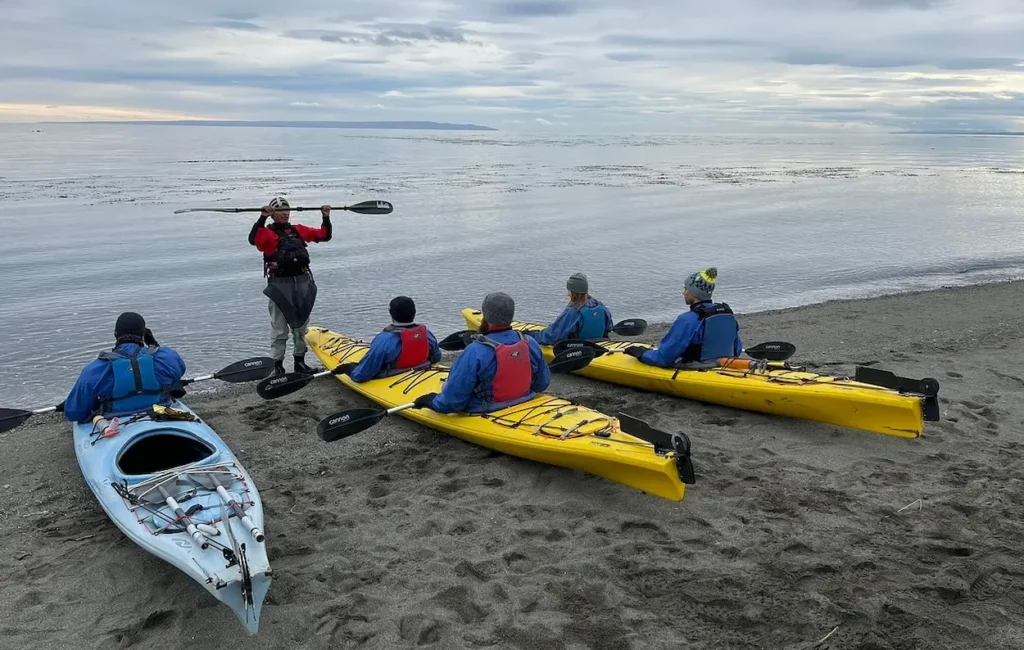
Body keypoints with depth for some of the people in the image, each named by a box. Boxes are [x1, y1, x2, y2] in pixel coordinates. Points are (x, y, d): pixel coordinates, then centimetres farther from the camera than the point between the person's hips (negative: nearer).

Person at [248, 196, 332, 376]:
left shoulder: (298, 230, 13)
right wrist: (262, 218, -27)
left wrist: (326, 217, 2)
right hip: (279, 284, -5)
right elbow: (253, 239, -22)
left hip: (302, 281, 5)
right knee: (279, 329, 1)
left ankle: (299, 362, 26)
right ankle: (278, 365, 8)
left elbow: (324, 235, 15)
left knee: (301, 325, 14)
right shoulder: (268, 233, -1)